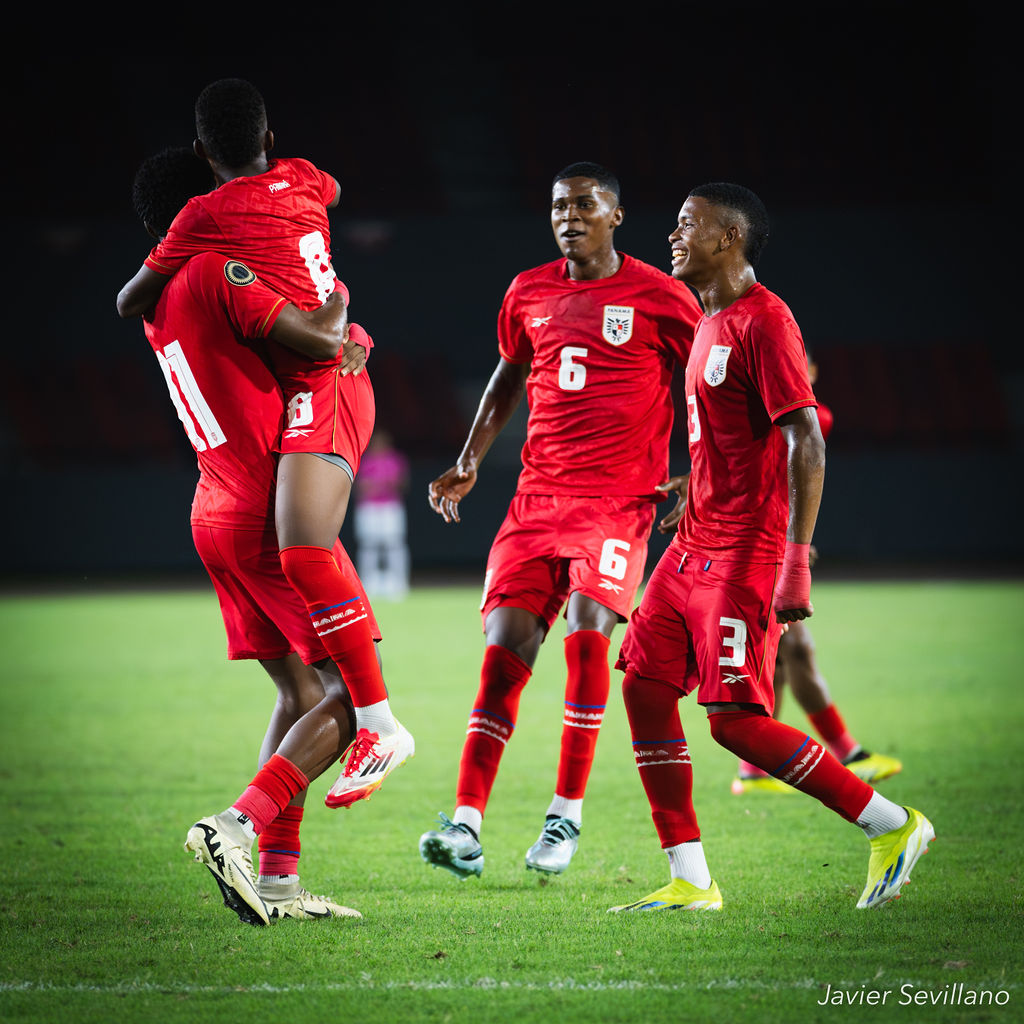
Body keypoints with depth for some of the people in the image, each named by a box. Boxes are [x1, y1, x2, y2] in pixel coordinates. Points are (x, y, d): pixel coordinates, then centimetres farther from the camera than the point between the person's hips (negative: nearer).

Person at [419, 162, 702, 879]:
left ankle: (568, 812, -11)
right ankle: (467, 826, -9)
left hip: (620, 497, -4)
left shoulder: (659, 298, -2)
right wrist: (469, 464, 17)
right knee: (506, 640, -7)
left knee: (587, 623, -23)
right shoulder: (529, 295, 11)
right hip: (539, 492, 4)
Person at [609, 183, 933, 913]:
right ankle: (690, 882, 5)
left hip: (744, 551, -10)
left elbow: (806, 440, -19)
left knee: (737, 721, -11)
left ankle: (893, 826, 2)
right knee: (644, 685, 2)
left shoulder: (764, 320, -14)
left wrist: (797, 560, -24)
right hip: (696, 545, 10)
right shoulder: (712, 323, 15)